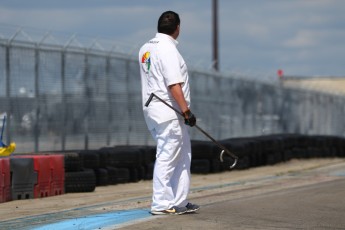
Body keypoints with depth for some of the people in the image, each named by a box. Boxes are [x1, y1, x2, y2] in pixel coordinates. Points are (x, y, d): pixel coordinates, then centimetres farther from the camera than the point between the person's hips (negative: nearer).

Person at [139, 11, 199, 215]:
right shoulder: (168, 49, -15)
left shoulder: (145, 49, 13)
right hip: (168, 113, -10)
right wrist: (186, 111, -20)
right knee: (167, 158, -5)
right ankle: (161, 204, -2)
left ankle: (180, 202, 17)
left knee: (182, 156, 14)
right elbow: (174, 85, -21)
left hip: (152, 110, 10)